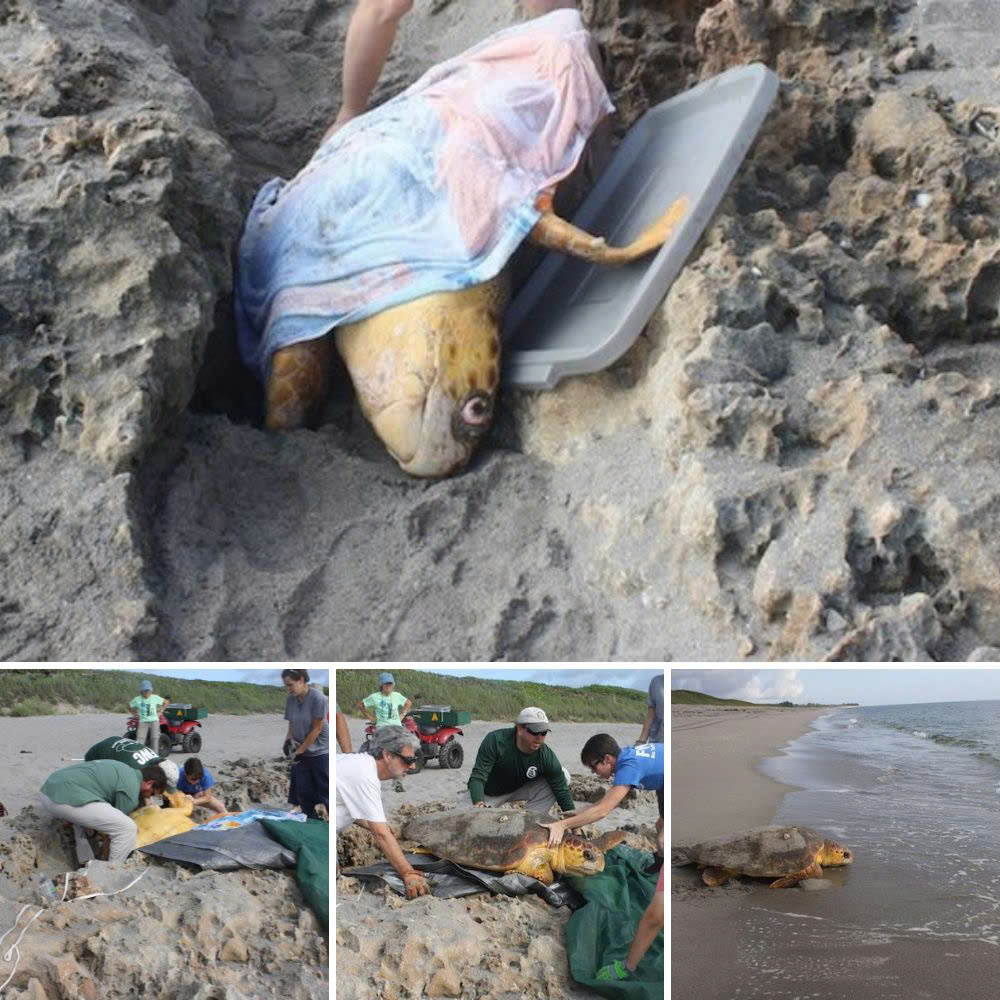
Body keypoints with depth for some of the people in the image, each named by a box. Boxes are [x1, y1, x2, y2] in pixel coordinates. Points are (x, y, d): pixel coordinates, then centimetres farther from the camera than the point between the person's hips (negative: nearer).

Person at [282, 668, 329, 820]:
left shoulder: (317, 698, -19)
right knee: (303, 791, 6)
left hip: (320, 752, -6)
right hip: (301, 752, 6)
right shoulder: (290, 699, -1)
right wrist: (289, 740, -9)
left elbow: (317, 728, -16)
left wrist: (300, 751, -13)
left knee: (326, 791, -2)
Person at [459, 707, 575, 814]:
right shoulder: (495, 740, -31)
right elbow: (477, 777, -34)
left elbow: (562, 792, -18)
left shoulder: (547, 756, -25)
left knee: (564, 777, -18)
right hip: (487, 793, -2)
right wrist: (478, 803, -52)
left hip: (519, 789, 2)